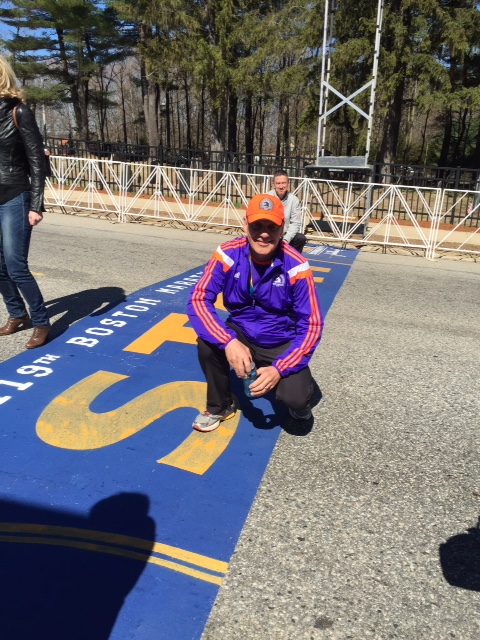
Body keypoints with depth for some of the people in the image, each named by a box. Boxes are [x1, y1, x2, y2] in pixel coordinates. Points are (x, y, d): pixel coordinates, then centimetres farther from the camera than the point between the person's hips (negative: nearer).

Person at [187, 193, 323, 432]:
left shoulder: (296, 267, -22)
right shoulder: (228, 254, -18)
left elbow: (311, 325, -20)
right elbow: (198, 300, -24)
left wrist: (279, 369, -31)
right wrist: (228, 342, -40)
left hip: (282, 344, -2)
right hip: (241, 335, 2)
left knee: (295, 398, -26)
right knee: (208, 342, -28)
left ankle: (297, 389, 15)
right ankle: (220, 406, 0)